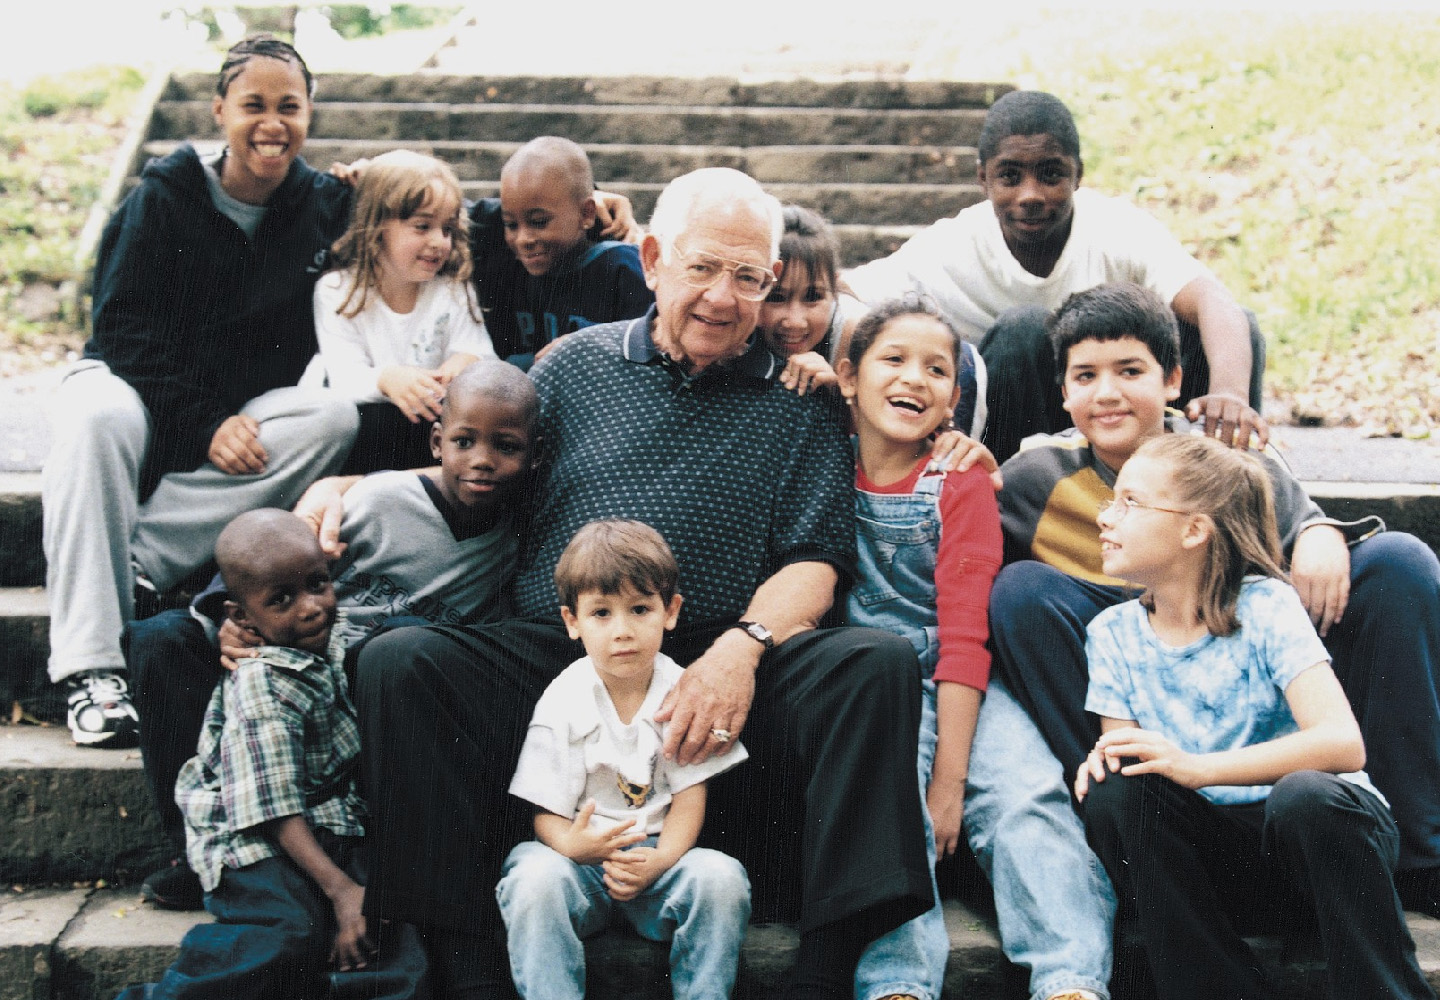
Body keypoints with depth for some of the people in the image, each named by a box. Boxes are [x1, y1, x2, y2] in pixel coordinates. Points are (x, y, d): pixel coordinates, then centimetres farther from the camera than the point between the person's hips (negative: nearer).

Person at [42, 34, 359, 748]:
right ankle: (91, 665, -38)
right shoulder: (163, 198, -5)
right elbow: (122, 325, -11)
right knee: (98, 419, -36)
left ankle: (140, 557, -29)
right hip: (136, 383, -2)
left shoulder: (323, 206, 1)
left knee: (335, 416, -27)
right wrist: (203, 425, -21)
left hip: (247, 410, 3)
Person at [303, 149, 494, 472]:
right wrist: (385, 378, -41)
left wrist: (469, 362, -31)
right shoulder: (336, 291, -5)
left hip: (432, 421, 3)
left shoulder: (453, 289, 4)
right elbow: (346, 379, -16)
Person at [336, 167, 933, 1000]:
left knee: (881, 665, -28)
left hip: (722, 679, -1)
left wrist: (742, 647, -16)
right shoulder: (578, 363, 17)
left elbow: (815, 558, 4)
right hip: (554, 655, 1)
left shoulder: (799, 404, 13)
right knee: (398, 663, -24)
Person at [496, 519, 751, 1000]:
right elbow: (547, 813, -5)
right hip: (580, 850, -1)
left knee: (721, 878, -27)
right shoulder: (563, 702, -3)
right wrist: (574, 845, -29)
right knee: (536, 878, -32)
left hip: (661, 852, 1)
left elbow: (690, 796, -1)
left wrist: (657, 861, -20)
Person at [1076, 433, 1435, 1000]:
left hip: (1321, 827, -3)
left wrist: (1194, 766, -33)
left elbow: (1343, 744, -22)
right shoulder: (1112, 634, 3)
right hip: (1215, 850, 3)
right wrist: (1104, 761, -25)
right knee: (1114, 792, -24)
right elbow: (1121, 751, 1)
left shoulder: (1264, 607, -10)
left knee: (1304, 795, -36)